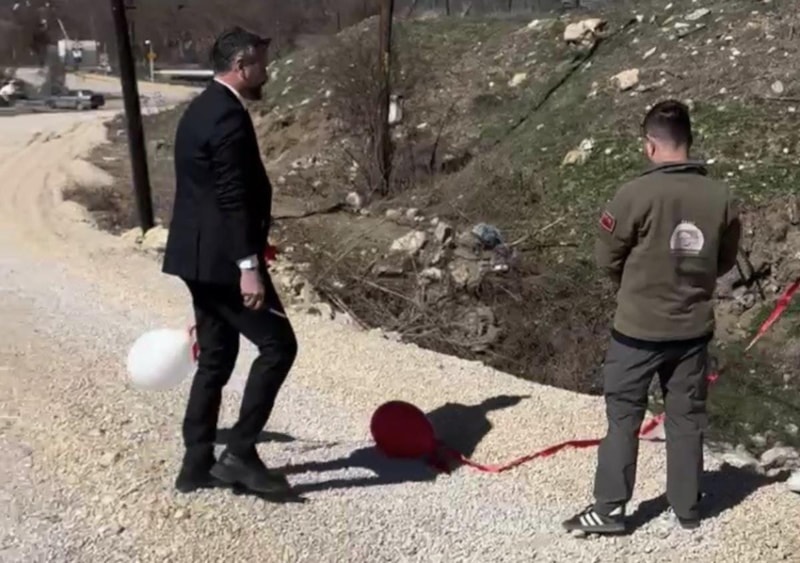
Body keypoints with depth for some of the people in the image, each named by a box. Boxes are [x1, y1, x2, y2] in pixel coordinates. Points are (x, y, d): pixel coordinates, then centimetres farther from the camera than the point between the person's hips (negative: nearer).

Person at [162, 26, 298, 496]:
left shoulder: (201, 109, 17)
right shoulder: (228, 116, -15)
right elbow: (234, 199, -22)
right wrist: (249, 266, -23)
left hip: (200, 254, 11)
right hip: (222, 259, -11)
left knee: (216, 358, 15)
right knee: (278, 344, -3)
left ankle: (197, 465, 23)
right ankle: (239, 452, 3)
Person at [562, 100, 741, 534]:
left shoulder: (637, 193, -18)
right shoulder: (721, 197, -4)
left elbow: (606, 257, -8)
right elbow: (726, 261, 8)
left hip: (639, 328, -4)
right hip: (694, 328, 4)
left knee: (623, 418, 8)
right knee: (687, 418, 16)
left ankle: (609, 509, 15)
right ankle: (688, 508, 29)